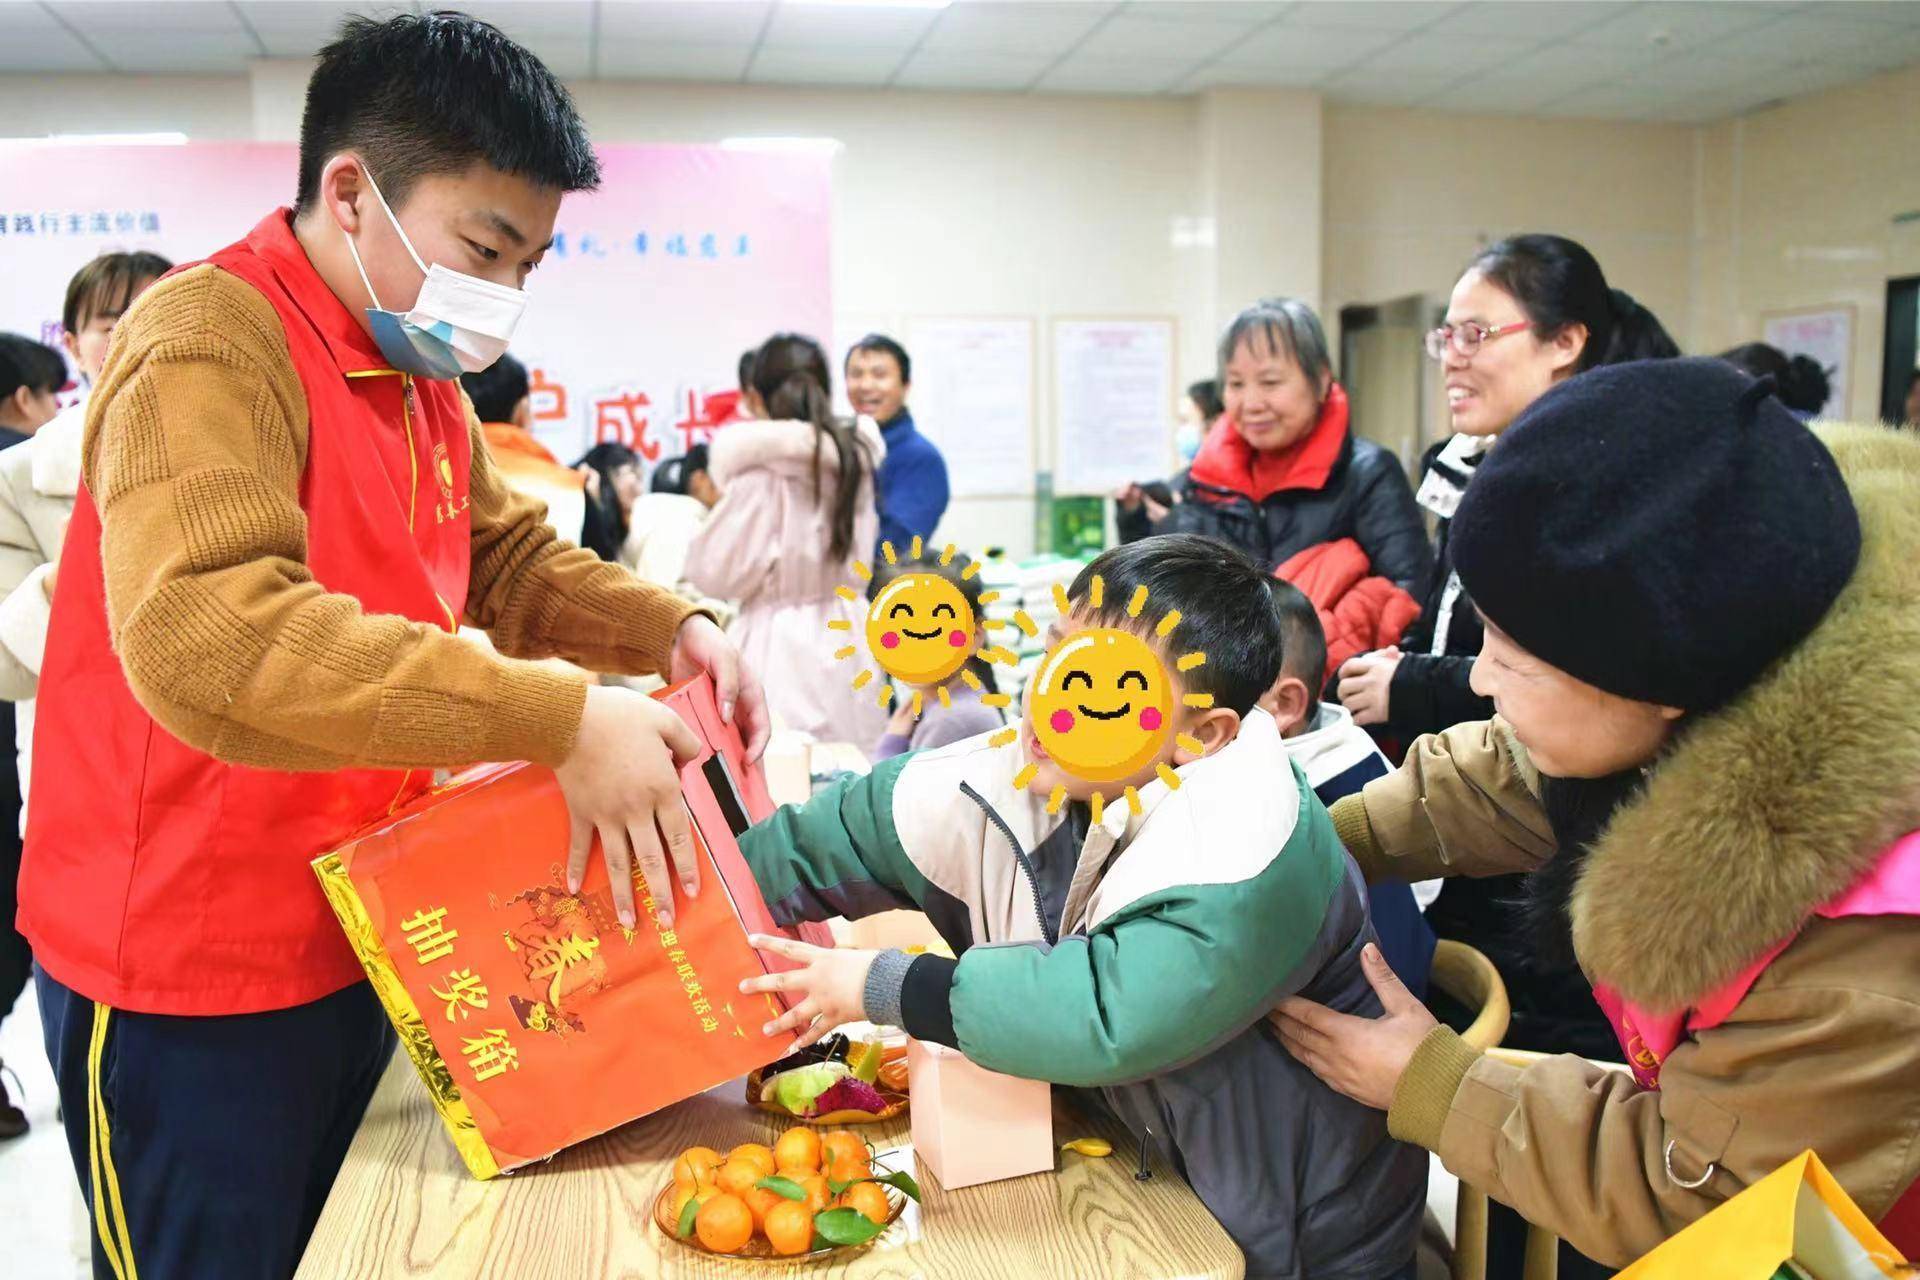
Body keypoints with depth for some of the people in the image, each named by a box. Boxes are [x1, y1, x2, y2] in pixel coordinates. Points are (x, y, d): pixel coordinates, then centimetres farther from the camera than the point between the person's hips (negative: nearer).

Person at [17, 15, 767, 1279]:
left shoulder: (422, 380, 9)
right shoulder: (211, 345, -21)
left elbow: (510, 559, 13)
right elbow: (209, 636, -36)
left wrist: (670, 630, -6)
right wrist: (559, 721, -38)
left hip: (352, 943, 8)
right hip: (194, 983, -8)